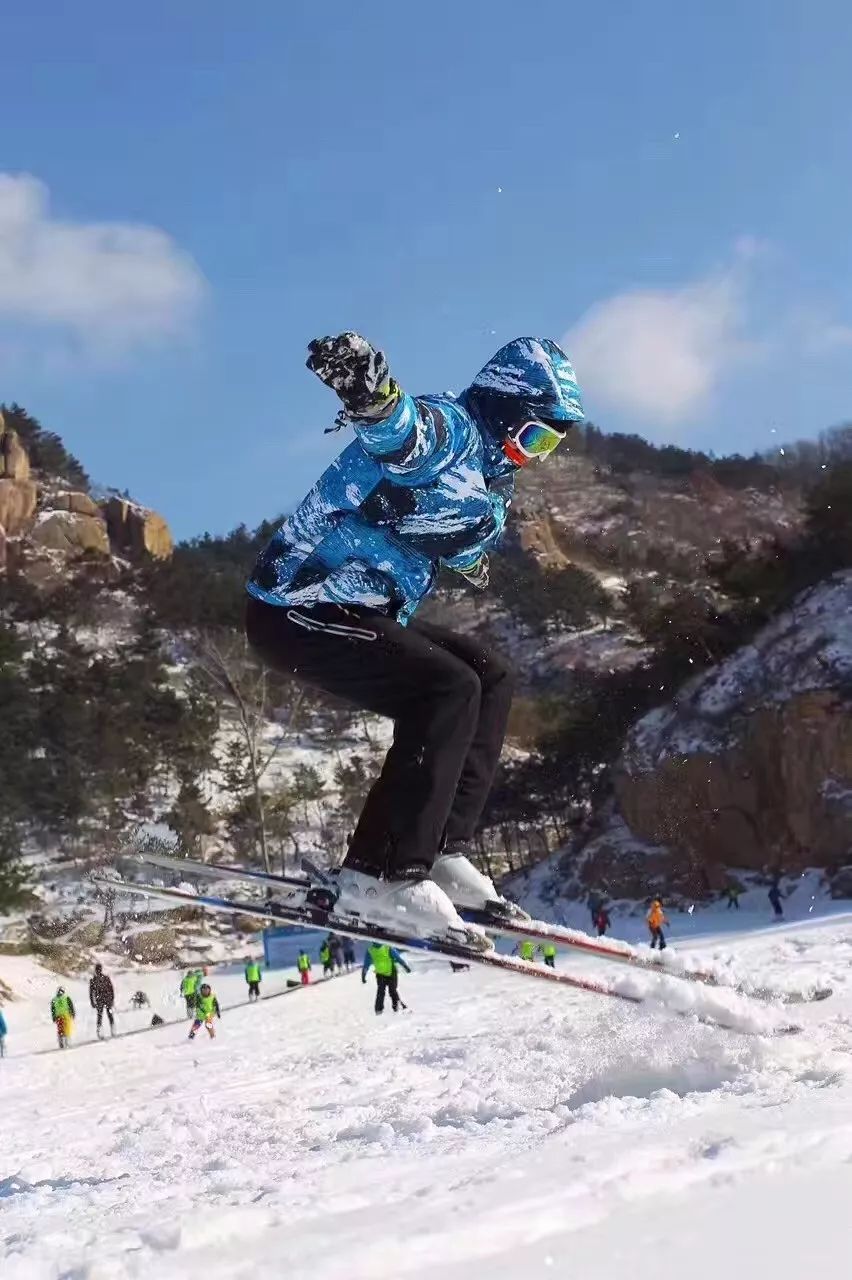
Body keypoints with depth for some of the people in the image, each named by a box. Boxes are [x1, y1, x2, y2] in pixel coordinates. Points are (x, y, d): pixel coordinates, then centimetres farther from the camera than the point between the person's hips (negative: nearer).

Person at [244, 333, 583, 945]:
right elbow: (402, 429, -43)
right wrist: (372, 390, -64)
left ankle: (441, 849, 4)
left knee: (491, 677, 11)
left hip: (365, 612, 11)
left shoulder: (491, 474, 15)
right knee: (449, 689, -23)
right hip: (297, 612, -11)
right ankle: (382, 876, -23)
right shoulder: (450, 430, -16)